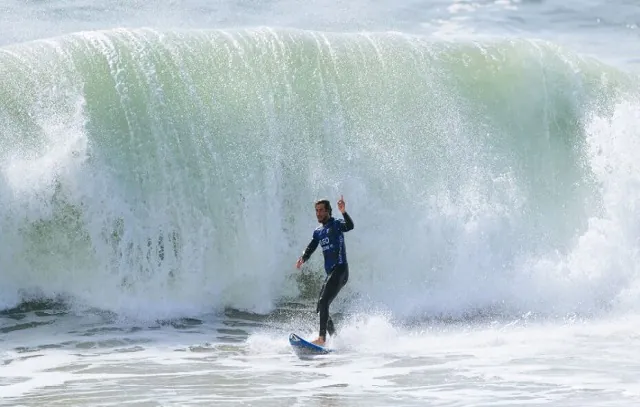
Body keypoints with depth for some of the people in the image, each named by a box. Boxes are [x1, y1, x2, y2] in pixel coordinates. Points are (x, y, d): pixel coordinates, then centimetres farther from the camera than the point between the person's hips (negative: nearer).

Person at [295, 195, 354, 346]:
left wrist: (343, 212, -40)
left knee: (323, 302, -22)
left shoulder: (336, 224, -1)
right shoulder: (318, 232, 20)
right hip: (330, 273, 9)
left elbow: (349, 226, -22)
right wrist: (303, 259, -10)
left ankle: (322, 338, -30)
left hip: (340, 270, -9)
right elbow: (310, 248, 12)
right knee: (321, 308, 9)